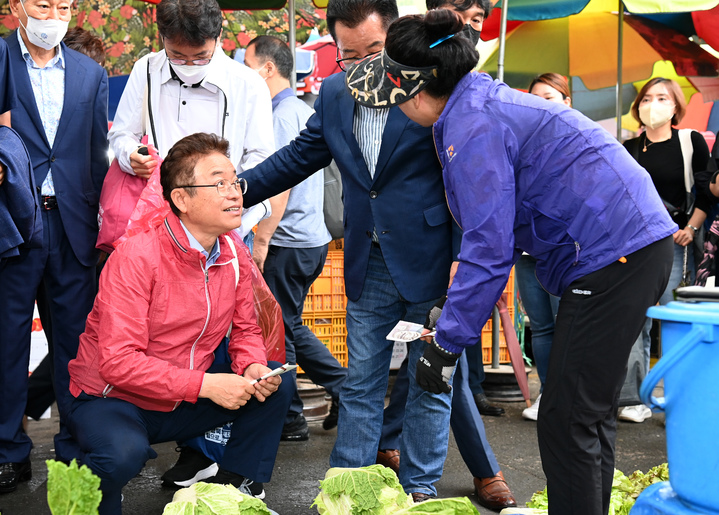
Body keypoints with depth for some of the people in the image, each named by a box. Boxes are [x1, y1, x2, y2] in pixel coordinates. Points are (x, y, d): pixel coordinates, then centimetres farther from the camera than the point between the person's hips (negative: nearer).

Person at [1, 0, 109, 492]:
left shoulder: (91, 74, 12)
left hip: (73, 226, 3)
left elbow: (98, 155, 12)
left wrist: (102, 221, 7)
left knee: (76, 337, 7)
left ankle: (77, 446, 19)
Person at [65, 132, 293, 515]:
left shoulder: (234, 256, -1)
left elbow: (245, 329, 9)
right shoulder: (136, 256, -23)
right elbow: (117, 362, -28)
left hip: (183, 405, 7)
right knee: (123, 454, -38)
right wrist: (204, 384, -30)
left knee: (276, 384, -6)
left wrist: (252, 366, -16)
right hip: (114, 401, -6)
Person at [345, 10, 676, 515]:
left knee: (568, 422, -5)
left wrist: (446, 345, -11)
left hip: (614, 255, -11)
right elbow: (498, 229, 20)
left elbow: (490, 249, -18)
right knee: (590, 415, 17)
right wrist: (456, 307, 19)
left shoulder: (473, 125, -15)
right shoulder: (485, 101, 16)